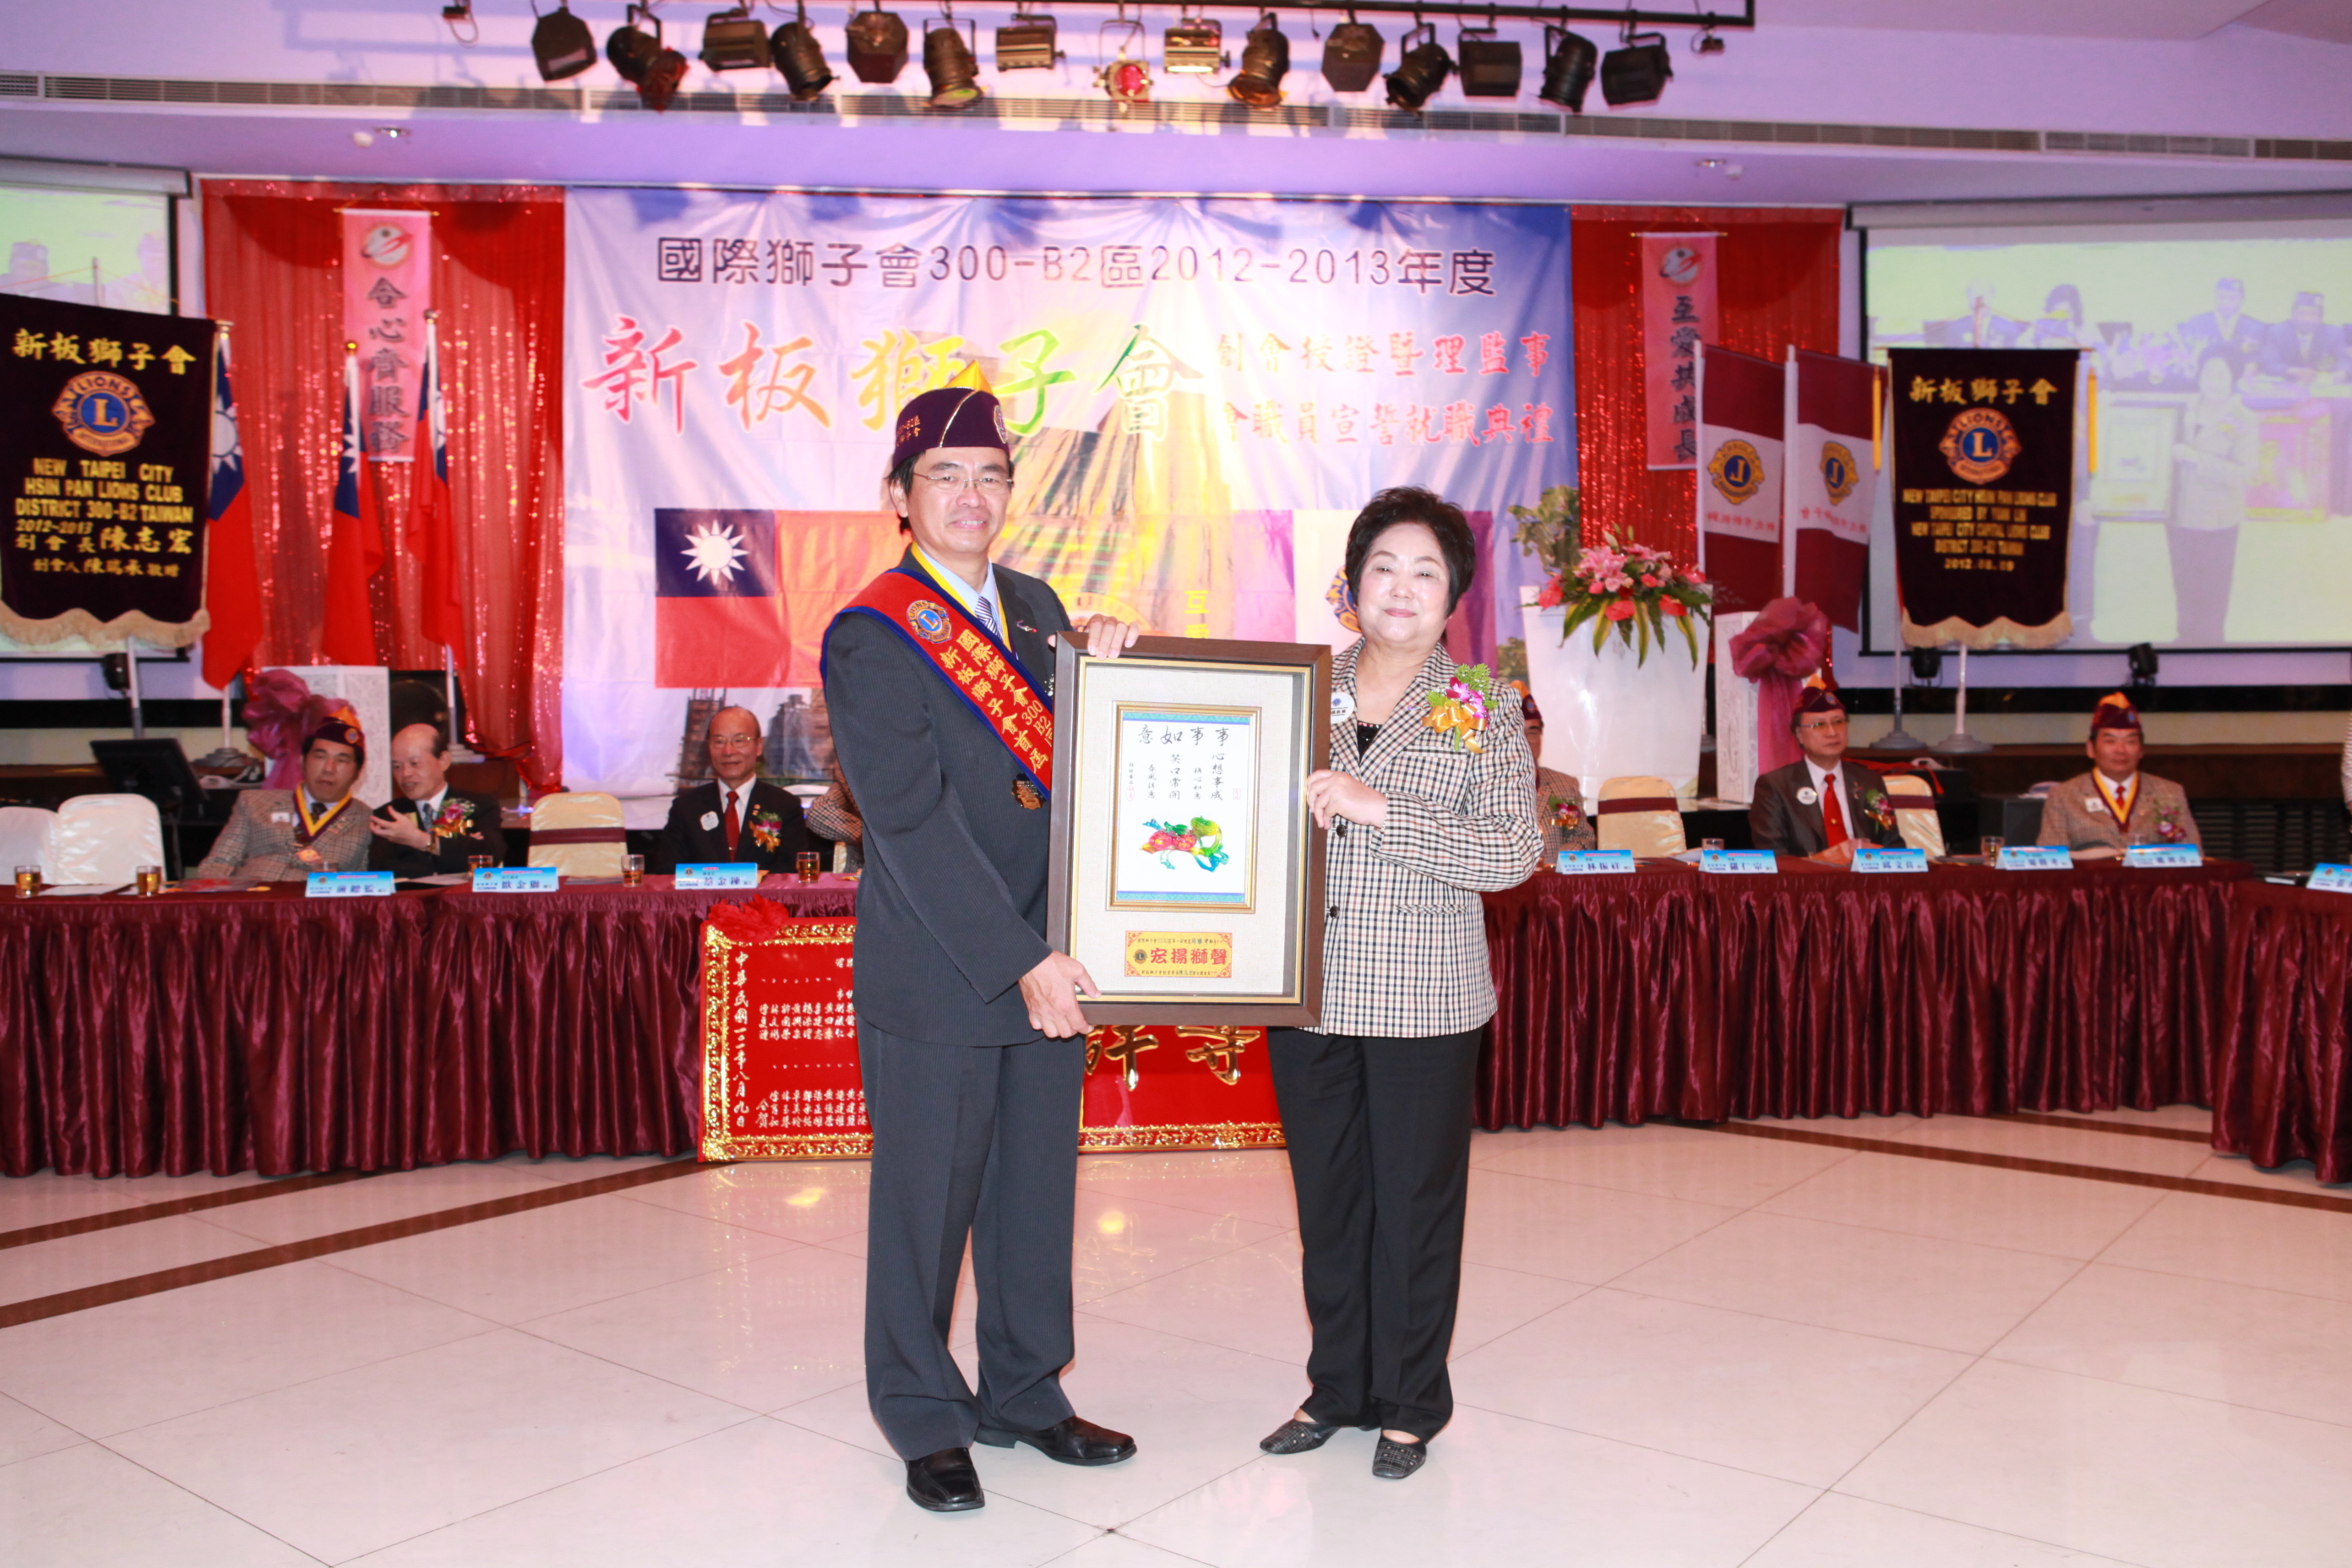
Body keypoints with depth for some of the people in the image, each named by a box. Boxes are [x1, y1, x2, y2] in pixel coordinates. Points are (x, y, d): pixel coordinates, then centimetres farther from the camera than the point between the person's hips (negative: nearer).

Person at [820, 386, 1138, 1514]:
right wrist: (1022, 963, -19)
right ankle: (924, 1418, 25)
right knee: (927, 1199, 7)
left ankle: (1024, 1392, 32)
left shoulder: (1035, 608, 10)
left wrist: (1104, 665, -4)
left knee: (1037, 1190, 15)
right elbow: (913, 824, -16)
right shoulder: (869, 637, -10)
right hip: (935, 978, -6)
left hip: (1048, 966, 6)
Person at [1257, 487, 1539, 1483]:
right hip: (1308, 989, 3)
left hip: (1423, 998, -3)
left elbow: (1514, 851, -10)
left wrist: (1380, 809, -20)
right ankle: (1338, 1387, 30)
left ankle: (1409, 1403, 24)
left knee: (1415, 1202, 6)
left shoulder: (1484, 711, -1)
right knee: (1326, 1196, 13)